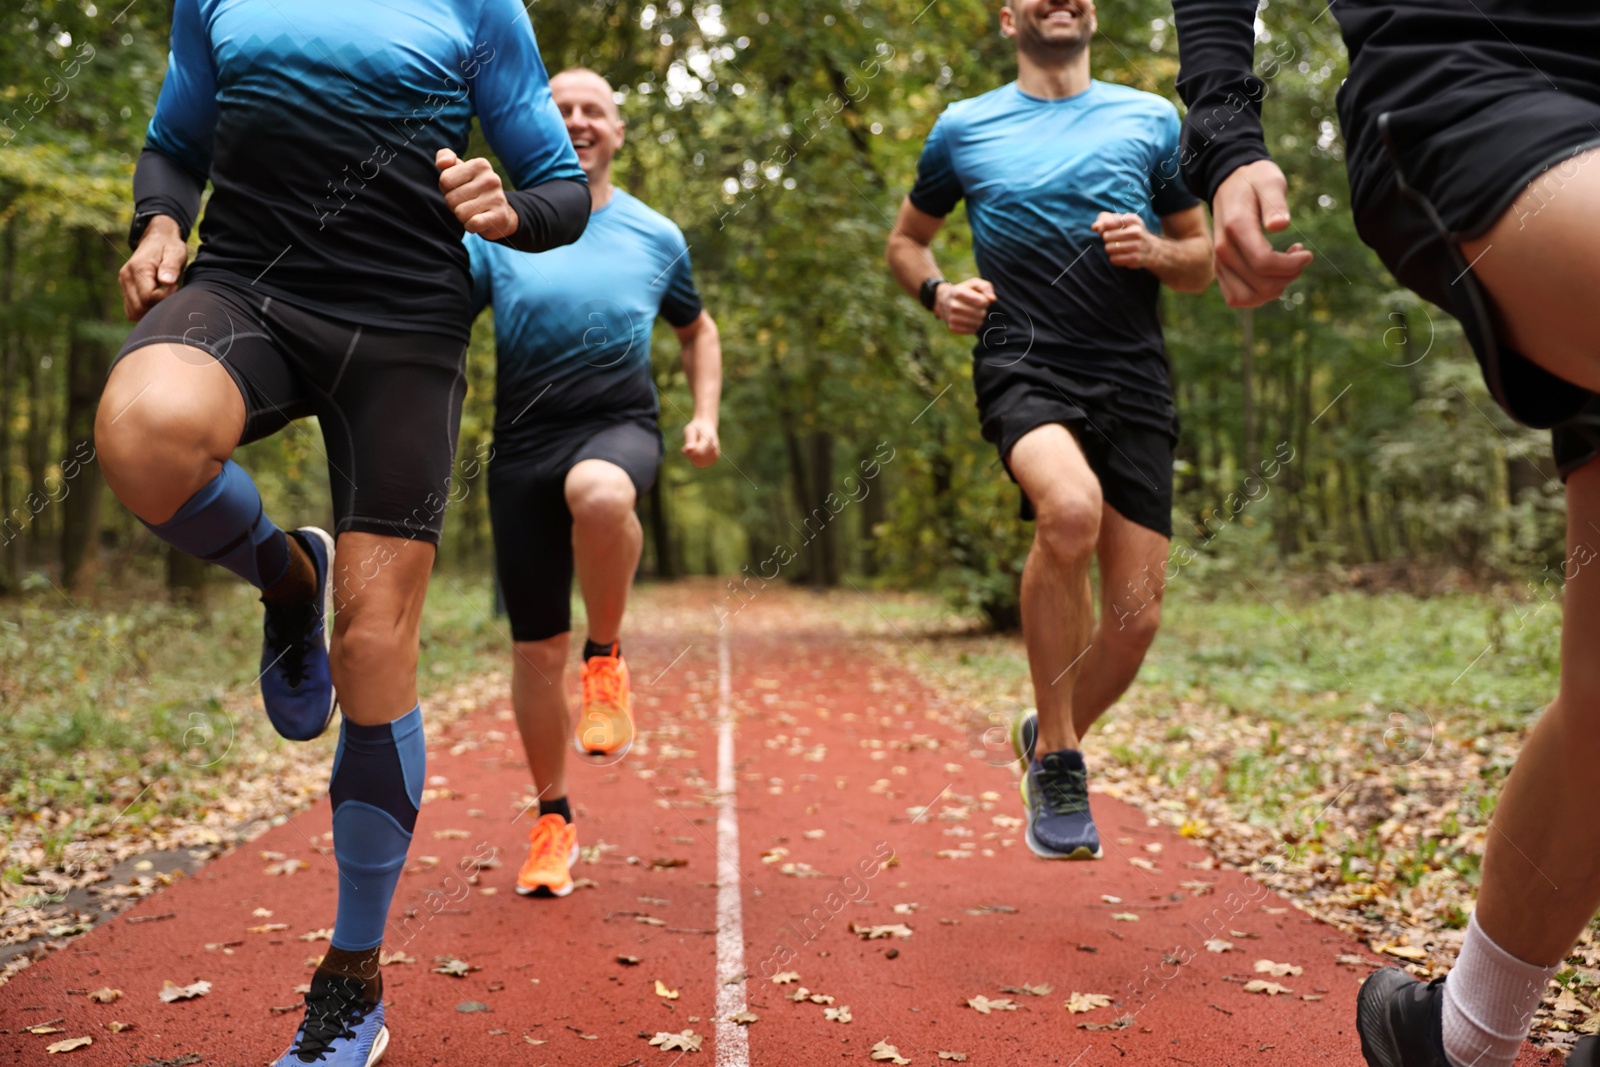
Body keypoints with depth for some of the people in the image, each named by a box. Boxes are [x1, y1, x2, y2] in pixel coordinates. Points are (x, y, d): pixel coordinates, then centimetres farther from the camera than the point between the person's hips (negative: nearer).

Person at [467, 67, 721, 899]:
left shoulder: (655, 237, 10)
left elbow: (698, 331, 24)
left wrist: (705, 417, 9)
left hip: (619, 428, -1)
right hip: (523, 446, 1)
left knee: (598, 493, -40)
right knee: (535, 647, 2)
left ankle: (606, 658, -13)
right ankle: (552, 820, 22)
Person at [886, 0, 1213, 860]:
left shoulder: (1151, 120, 14)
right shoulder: (963, 128, 12)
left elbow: (1203, 262, 18)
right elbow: (906, 240, 24)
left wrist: (1154, 250, -4)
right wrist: (937, 294, 2)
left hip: (1132, 378, 3)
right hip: (1023, 366, -2)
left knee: (1136, 615, -4)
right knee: (1071, 506, -35)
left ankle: (1051, 742, 27)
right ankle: (1058, 755, -16)